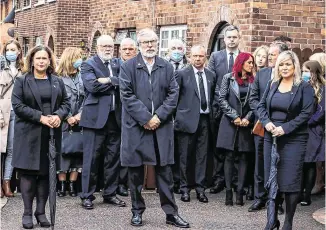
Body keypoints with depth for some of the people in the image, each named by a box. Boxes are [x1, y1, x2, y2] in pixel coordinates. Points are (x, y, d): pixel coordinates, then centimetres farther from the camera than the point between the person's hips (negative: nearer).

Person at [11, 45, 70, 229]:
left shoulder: (57, 81, 13)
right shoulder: (22, 81, 2)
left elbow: (66, 102, 11)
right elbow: (17, 105, -7)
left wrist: (59, 115, -11)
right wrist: (40, 117, -16)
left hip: (52, 133, 3)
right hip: (29, 133, -3)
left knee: (46, 172, 4)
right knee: (28, 172, -2)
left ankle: (41, 212, 12)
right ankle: (27, 213, 5)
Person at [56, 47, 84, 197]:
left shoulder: (82, 77, 8)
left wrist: (80, 115, -9)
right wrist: (68, 117, -10)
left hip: (79, 122, 3)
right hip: (63, 123, -3)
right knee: (62, 152, -2)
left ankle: (72, 184, 9)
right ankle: (62, 184, 4)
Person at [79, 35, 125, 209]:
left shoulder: (117, 65, 15)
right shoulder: (88, 65, -1)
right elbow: (92, 85, -18)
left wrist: (108, 80, -15)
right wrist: (114, 83, -8)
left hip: (115, 117, 5)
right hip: (95, 117, -5)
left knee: (113, 157, 10)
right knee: (91, 157, -1)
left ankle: (110, 193, 20)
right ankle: (87, 195, 7)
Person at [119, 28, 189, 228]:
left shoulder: (167, 67, 8)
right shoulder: (128, 67, -1)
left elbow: (173, 94, 2)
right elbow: (127, 96, -8)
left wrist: (159, 116, -10)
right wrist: (146, 119, -14)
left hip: (162, 126, 2)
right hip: (135, 126, -2)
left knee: (164, 170, 4)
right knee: (135, 170, 5)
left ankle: (171, 212, 9)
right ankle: (137, 211, 17)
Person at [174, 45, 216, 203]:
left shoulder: (211, 75, 10)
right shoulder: (182, 74, -3)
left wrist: (212, 114, 9)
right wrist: (173, 116, -6)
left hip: (205, 119, 4)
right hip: (187, 119, -4)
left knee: (202, 155, 6)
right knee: (185, 156, 2)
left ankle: (200, 188, 12)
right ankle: (184, 188, 12)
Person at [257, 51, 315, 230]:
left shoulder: (304, 87, -3)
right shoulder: (272, 85, 11)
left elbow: (306, 113, -11)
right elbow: (261, 106, 9)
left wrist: (285, 128, -18)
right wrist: (266, 122, -11)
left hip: (294, 139, -4)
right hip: (271, 137, 4)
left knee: (290, 180, -3)